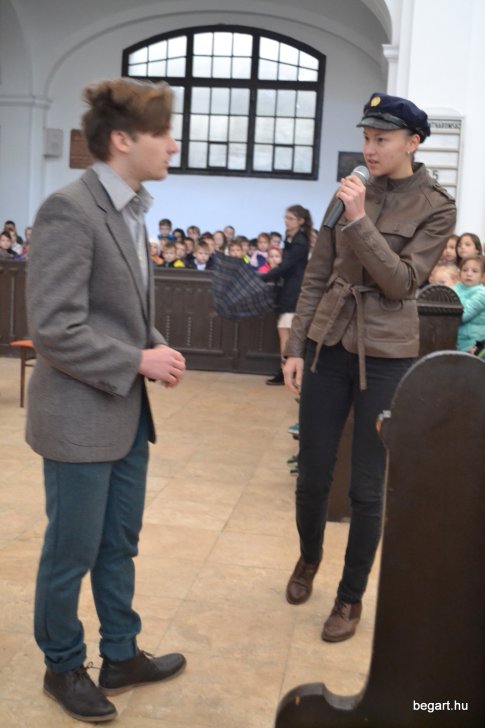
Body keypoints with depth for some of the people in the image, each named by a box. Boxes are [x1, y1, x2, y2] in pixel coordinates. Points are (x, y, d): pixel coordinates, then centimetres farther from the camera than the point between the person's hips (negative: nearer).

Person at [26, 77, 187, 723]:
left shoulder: (130, 211, 9)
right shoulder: (68, 212, -19)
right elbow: (54, 330, -22)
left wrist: (156, 350, 2)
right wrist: (139, 361, -17)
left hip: (127, 411, 8)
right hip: (82, 417, -8)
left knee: (119, 546, 19)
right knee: (71, 554, 9)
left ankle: (122, 656, 35)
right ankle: (63, 667, 29)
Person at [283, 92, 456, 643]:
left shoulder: (436, 208, -4)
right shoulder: (348, 195, 6)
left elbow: (402, 281, -15)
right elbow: (316, 277, 8)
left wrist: (360, 221, -22)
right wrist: (295, 347, 4)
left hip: (386, 355, -3)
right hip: (328, 346, 3)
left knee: (366, 487, 3)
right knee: (312, 474, 10)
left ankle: (351, 597, 22)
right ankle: (309, 557, 39)